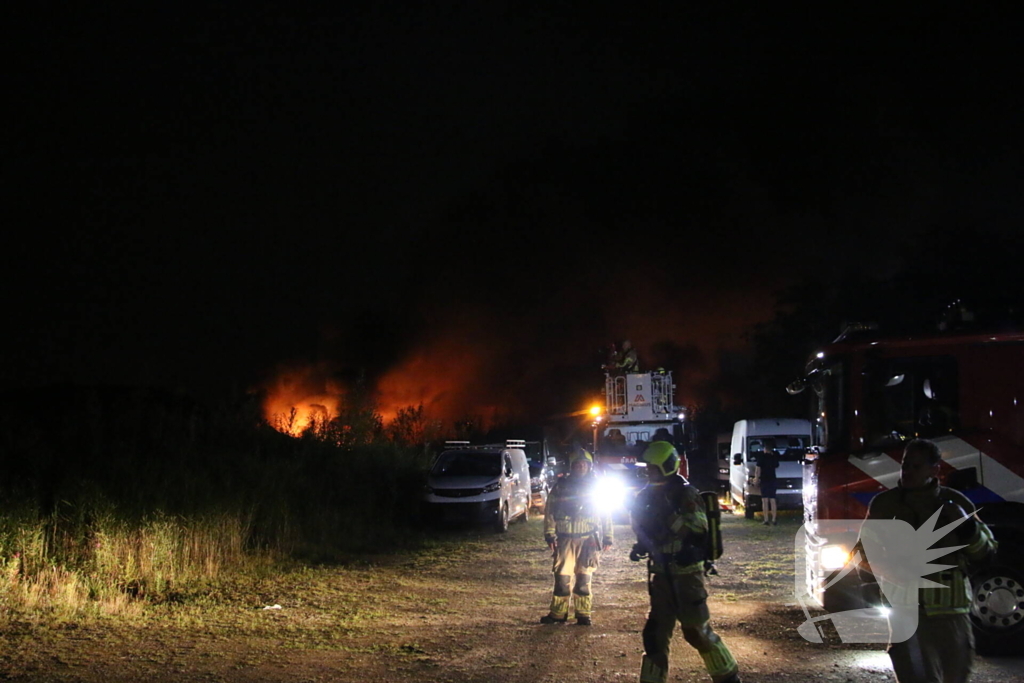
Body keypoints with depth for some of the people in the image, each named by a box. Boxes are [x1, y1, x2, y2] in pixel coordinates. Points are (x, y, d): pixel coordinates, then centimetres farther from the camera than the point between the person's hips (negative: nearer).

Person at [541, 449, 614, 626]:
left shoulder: (595, 487, 8)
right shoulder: (561, 487, 4)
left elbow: (605, 514, 11)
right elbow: (550, 511, 3)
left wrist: (608, 537, 8)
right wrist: (550, 534, -5)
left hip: (588, 540, 1)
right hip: (565, 538, -1)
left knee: (584, 578, 5)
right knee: (562, 577, -1)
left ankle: (583, 613, 11)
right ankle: (558, 613, 7)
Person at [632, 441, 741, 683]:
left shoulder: (685, 495, -13)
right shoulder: (651, 495, 9)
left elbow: (698, 531, -20)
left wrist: (670, 516, -28)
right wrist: (641, 547, 2)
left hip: (686, 572, -7)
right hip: (661, 574, 7)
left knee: (697, 631, 0)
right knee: (656, 631, 7)